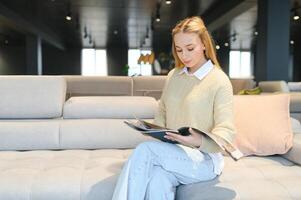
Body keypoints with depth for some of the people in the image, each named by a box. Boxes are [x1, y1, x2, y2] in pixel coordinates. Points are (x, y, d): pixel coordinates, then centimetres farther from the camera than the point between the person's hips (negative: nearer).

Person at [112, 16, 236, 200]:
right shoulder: (173, 75, 11)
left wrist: (200, 142, -32)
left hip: (205, 158, -3)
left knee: (145, 150, -28)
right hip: (172, 152, 4)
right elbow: (162, 112, 16)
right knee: (159, 180, -31)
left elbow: (227, 132, -11)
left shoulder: (219, 80, -6)